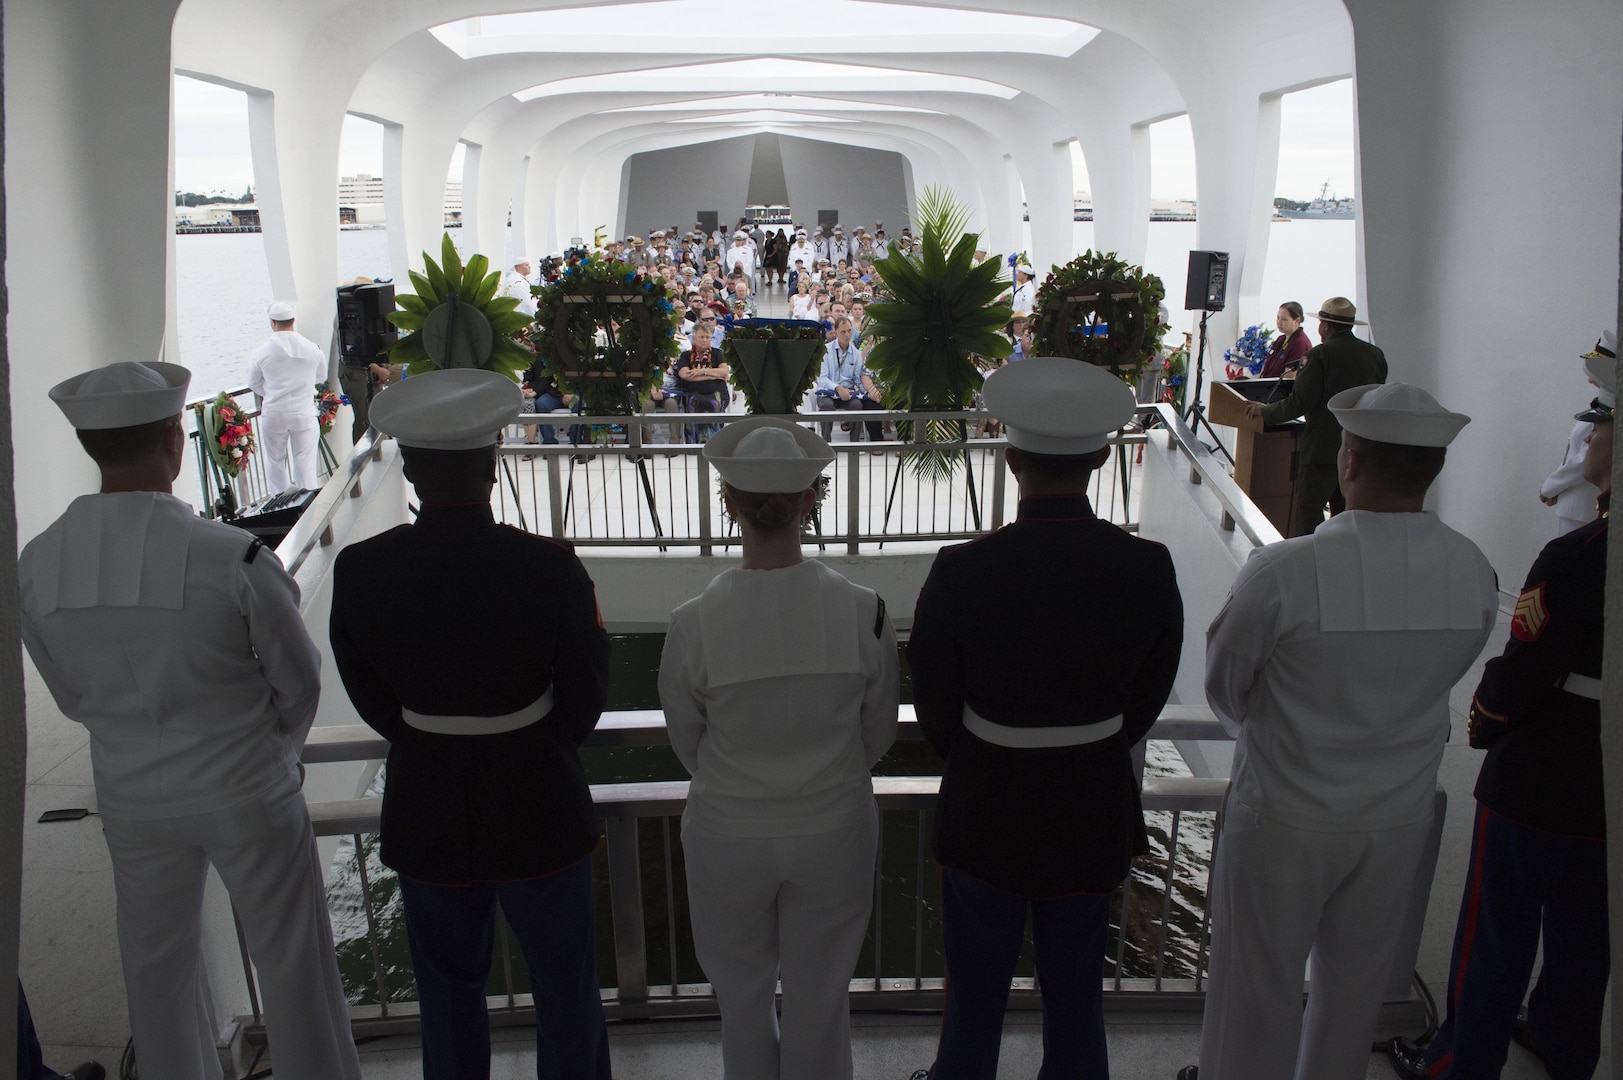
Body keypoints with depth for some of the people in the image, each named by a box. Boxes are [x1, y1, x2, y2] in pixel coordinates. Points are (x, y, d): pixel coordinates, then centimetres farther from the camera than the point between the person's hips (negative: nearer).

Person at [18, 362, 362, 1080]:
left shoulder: (36, 566, -11)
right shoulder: (233, 558, -25)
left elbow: (70, 695, 4)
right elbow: (299, 679, -11)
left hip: (130, 797, 4)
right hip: (245, 792, -4)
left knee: (157, 965, 23)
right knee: (291, 961, 13)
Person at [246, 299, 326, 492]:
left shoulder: (260, 353, -11)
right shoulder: (313, 349, -8)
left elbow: (254, 384, 4)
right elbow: (320, 375, 9)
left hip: (273, 414, 0)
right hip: (304, 413, 0)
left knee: (275, 462, 15)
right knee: (305, 462, 9)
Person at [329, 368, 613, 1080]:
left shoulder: (358, 572, -15)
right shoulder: (549, 568, -21)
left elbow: (373, 701, -1)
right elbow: (585, 702, -9)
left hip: (427, 813, 2)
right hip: (539, 809, -2)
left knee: (448, 992, 23)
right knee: (565, 991, 18)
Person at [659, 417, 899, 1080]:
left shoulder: (694, 624, -21)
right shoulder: (863, 613, -18)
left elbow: (687, 742, -4)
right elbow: (878, 734, -3)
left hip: (729, 836, -1)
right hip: (833, 832, 1)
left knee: (743, 995, 23)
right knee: (821, 997, 21)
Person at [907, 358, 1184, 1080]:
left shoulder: (960, 573, -23)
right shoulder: (1149, 568, -16)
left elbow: (935, 706, -9)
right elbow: (1148, 695, -2)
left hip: (986, 806, -2)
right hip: (1096, 812, 2)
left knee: (976, 993, 19)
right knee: (1077, 994, 22)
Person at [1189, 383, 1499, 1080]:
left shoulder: (1283, 571, -27)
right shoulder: (1475, 573, -13)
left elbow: (1224, 690, -12)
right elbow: (1447, 673, 2)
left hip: (1286, 818, -4)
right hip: (1400, 817, 5)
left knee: (1257, 984, 16)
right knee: (1356, 981, 26)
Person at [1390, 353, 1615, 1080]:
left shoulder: (1574, 561, -29)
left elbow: (1520, 673, -23)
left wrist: (1480, 725, -2)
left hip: (1537, 783, -7)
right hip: (1606, 789, 7)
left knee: (1497, 932, 10)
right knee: (1584, 925, 24)